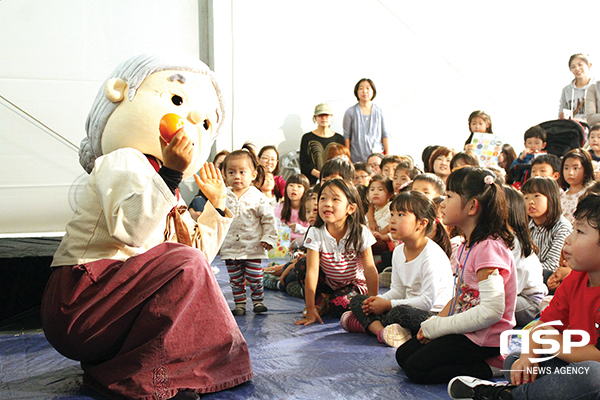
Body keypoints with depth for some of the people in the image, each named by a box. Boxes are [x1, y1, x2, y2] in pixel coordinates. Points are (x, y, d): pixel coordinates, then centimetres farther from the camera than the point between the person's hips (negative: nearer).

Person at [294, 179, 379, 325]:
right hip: (328, 284, 2)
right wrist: (310, 311, -29)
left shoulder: (361, 233, -21)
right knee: (301, 267, -21)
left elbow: (370, 270, -18)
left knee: (338, 307, -31)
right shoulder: (315, 234, -19)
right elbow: (312, 272, -25)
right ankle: (321, 301, -3)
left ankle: (329, 303, 3)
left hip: (354, 284, -2)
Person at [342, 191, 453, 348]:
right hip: (409, 307, 9)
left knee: (401, 312, -41)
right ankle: (381, 331, -24)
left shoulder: (431, 255, -20)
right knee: (357, 300, 1)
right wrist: (380, 300, -7)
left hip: (435, 314, -9)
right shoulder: (398, 251, 7)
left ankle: (367, 323, -15)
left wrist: (388, 304, -19)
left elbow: (428, 301, -24)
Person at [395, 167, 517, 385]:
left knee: (416, 369, -11)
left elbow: (492, 310, -29)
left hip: (484, 338, -10)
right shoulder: (467, 245, 10)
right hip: (465, 329, 10)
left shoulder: (489, 247, -22)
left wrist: (437, 327, -21)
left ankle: (491, 367, -5)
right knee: (403, 355, 12)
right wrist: (435, 322, -2)